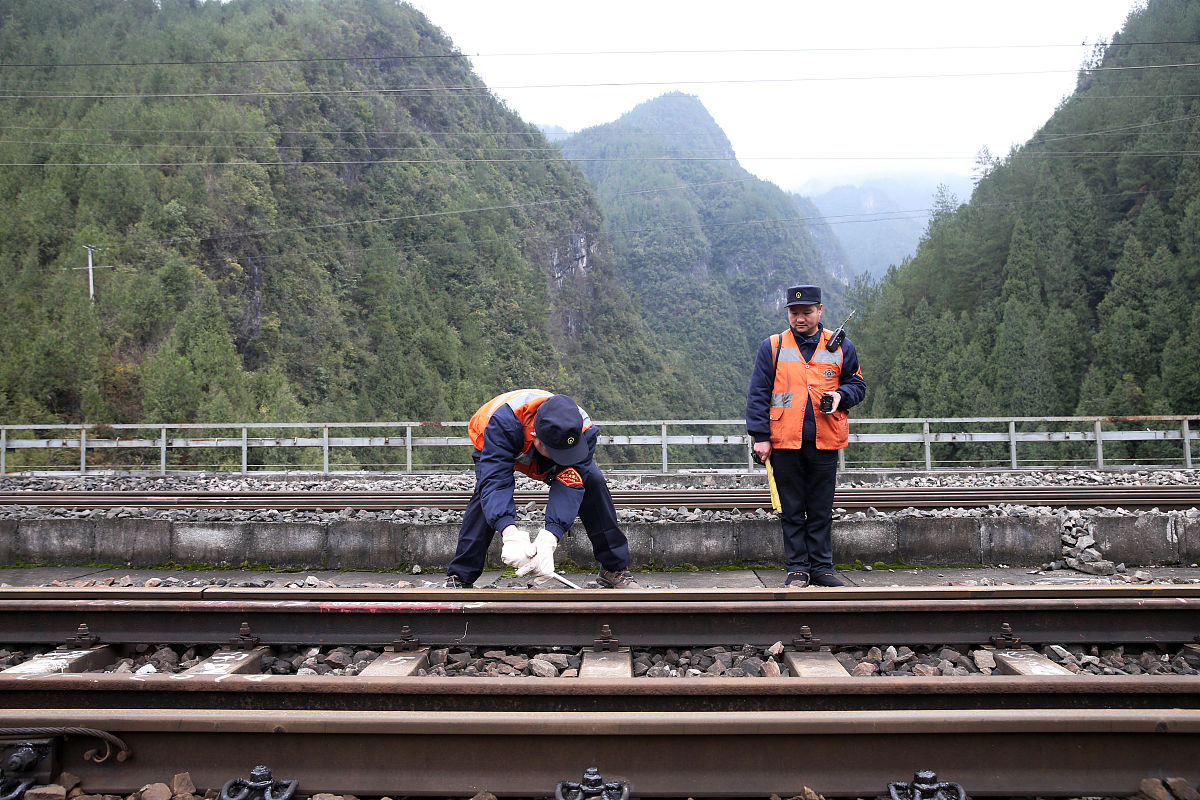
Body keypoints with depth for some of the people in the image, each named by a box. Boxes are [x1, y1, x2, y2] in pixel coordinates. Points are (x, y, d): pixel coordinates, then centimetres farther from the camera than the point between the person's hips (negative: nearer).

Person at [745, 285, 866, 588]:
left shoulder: (841, 347, 7)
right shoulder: (772, 347, 3)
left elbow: (857, 384, 16)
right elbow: (758, 394, 3)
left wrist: (841, 395, -8)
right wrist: (761, 436, -4)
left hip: (825, 442, 1)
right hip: (784, 442, -1)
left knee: (821, 511, 8)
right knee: (791, 510, 5)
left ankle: (822, 567, 17)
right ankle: (798, 568, 14)